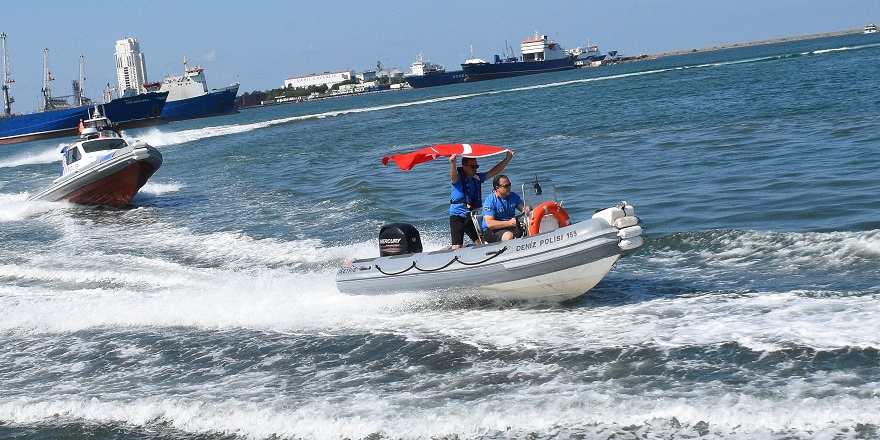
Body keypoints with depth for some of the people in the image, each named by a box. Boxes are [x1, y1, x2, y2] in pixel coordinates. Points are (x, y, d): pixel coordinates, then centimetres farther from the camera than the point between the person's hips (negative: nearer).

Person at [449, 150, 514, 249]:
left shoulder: (477, 178, 8)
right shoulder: (458, 178, -10)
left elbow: (493, 171, 14)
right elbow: (453, 176, -34)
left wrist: (507, 159, 7)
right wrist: (452, 164, -55)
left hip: (471, 217, 7)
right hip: (457, 217, -7)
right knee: (457, 247, -15)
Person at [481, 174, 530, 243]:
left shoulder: (513, 196, 10)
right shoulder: (490, 201, -12)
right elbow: (489, 224, -19)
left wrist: (527, 210, -18)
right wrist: (509, 223, -29)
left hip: (511, 228, 6)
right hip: (492, 231, -6)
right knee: (508, 236, -36)